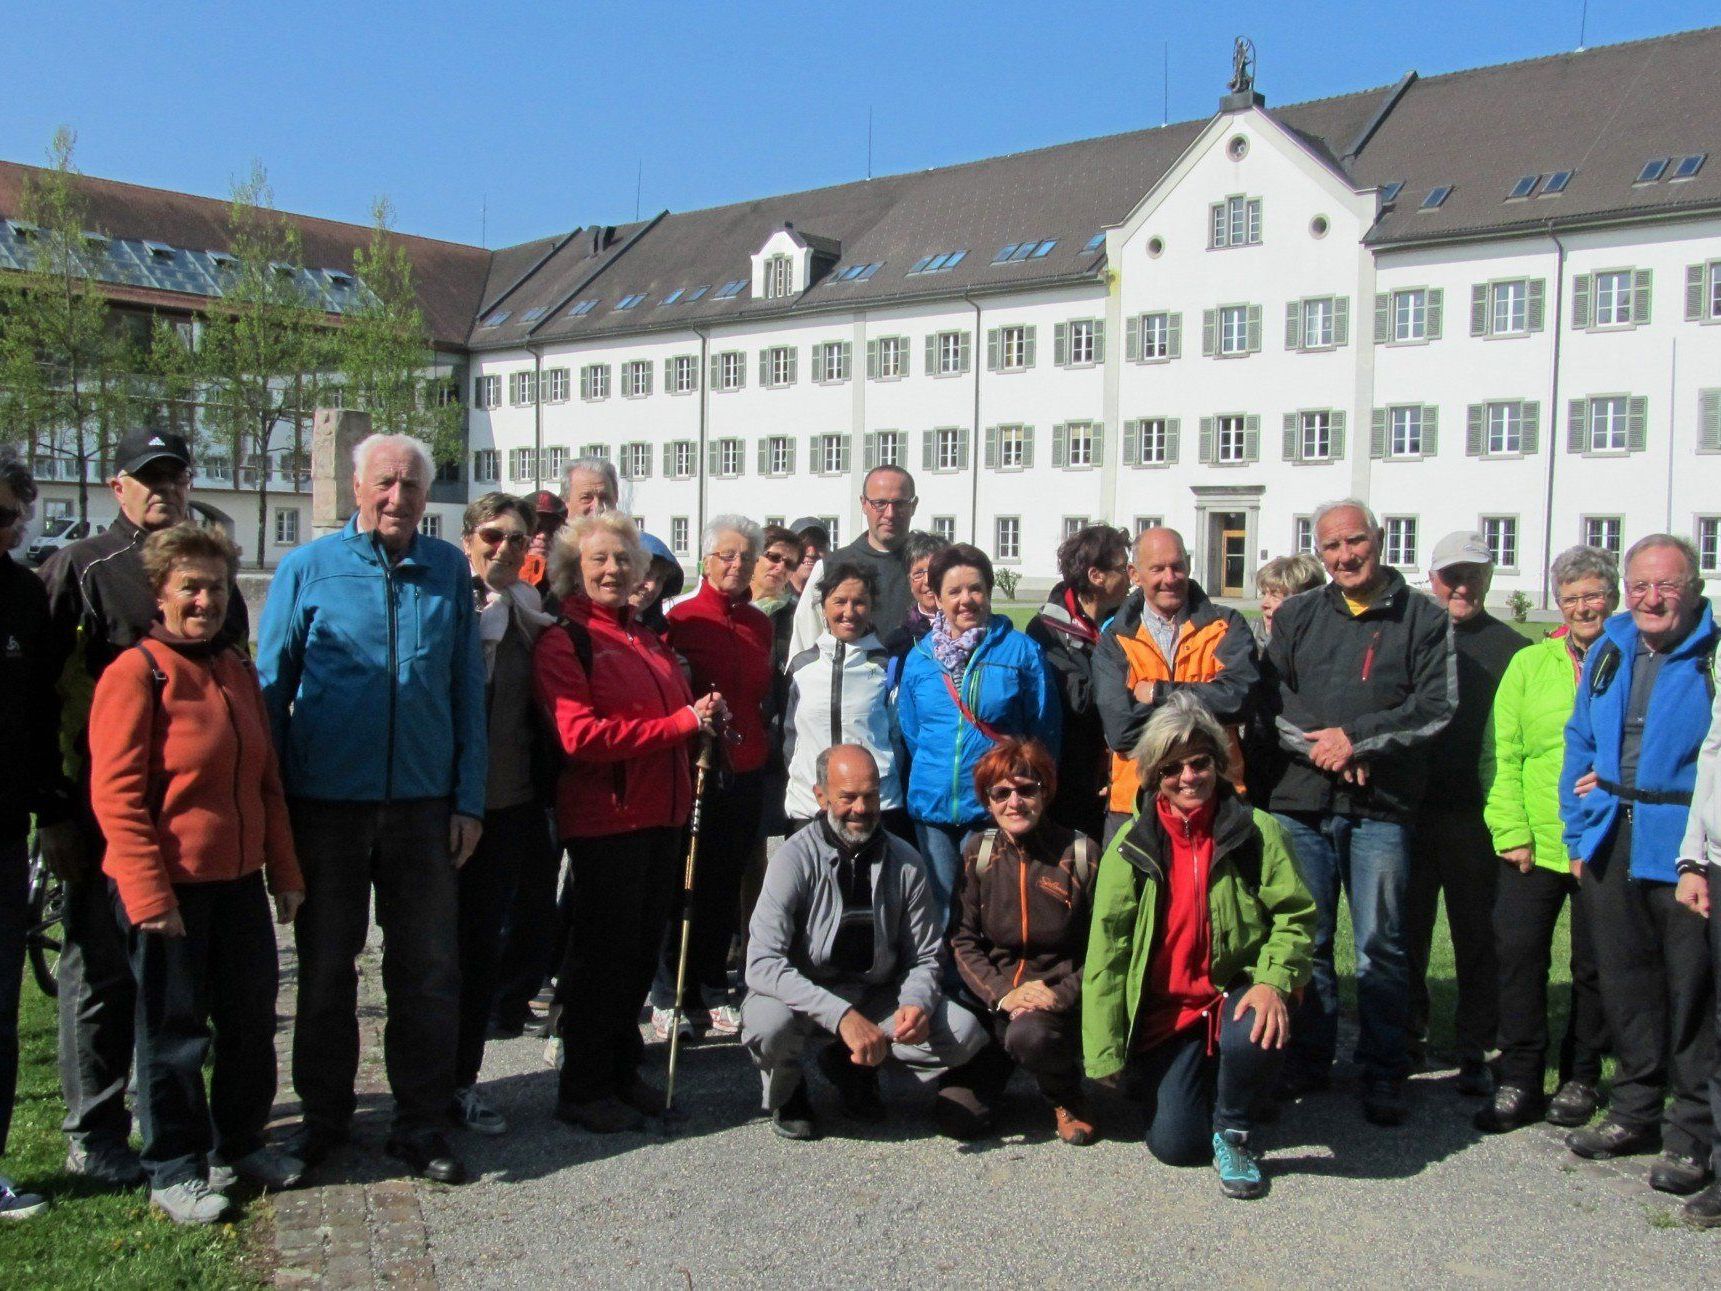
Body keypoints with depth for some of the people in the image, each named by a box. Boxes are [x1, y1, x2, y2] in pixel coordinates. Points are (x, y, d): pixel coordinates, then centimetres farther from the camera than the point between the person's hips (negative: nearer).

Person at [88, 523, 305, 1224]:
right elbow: (116, 793, -14)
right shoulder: (136, 672, -11)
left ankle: (239, 1143, 33)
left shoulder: (238, 669, 10)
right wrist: (148, 893, -18)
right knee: (173, 1028, 6)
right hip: (168, 886, -7)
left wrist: (284, 871, 12)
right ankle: (174, 1170, 22)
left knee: (253, 1016, 14)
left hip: (239, 878, 7)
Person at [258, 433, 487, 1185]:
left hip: (423, 804, 1)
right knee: (326, 968, 12)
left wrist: (468, 799, 2)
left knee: (428, 971, 7)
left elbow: (467, 690, 7)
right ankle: (323, 1118, 29)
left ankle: (420, 1126, 20)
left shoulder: (449, 571, 3)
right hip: (326, 803, -1)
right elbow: (270, 688, 3)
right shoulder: (307, 570, -2)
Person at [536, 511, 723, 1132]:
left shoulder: (650, 639, 18)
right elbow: (582, 734, -19)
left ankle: (623, 1072, 27)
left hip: (660, 815, 7)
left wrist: (706, 717, 3)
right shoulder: (562, 641, -7)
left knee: (644, 947, 13)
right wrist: (684, 721, -19)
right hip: (603, 818, -7)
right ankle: (584, 1089, 14)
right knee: (604, 950, 0)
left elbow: (678, 709, 28)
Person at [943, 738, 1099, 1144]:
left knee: (1030, 1035, -37)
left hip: (1060, 1000, -3)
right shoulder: (978, 852, 2)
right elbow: (962, 940, 0)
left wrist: (1064, 995, -18)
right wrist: (1002, 993, -15)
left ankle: (1067, 1097, -1)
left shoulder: (1080, 853, -7)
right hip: (994, 1000, 3)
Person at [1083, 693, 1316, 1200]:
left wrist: (1274, 980, -22)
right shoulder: (1131, 847, -5)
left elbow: (1295, 915, -2)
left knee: (1256, 1035, -36)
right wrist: (1105, 1054, -6)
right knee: (1175, 1144, -7)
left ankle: (1234, 1131, -4)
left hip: (1236, 991, -1)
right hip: (1164, 1011, 1)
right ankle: (1180, 1080, 30)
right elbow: (1106, 951, -4)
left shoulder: (1257, 831, -6)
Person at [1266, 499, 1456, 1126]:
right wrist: (1316, 746, -12)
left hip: (1380, 806, -2)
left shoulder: (1423, 618, 5)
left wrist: (1357, 738, -12)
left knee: (1381, 944, 2)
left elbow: (1436, 705, -3)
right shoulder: (1296, 616, 14)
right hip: (1300, 799, 3)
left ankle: (1384, 1073, 12)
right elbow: (1268, 697, 4)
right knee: (1305, 937, 8)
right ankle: (1309, 1057, 21)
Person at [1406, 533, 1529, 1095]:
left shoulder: (1512, 649, 3)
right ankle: (1408, 1037, 24)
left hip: (1477, 817, -1)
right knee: (1407, 932, 10)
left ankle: (1474, 1051, 16)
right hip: (1410, 814, 2)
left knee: (1477, 937, 6)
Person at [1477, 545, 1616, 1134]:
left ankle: (1580, 1079, 26)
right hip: (1533, 844, 1)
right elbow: (1502, 753, 4)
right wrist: (1511, 831, -5)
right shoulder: (1530, 664, 7)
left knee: (1595, 967, 9)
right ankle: (1518, 1081, 10)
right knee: (1518, 955, -2)